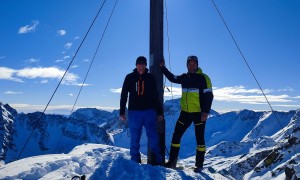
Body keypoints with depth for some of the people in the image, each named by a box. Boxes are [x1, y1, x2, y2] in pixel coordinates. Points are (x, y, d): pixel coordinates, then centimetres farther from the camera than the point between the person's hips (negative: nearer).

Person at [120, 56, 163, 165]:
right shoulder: (129, 78, 6)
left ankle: (158, 160, 12)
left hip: (149, 111, 1)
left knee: (153, 137, 1)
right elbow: (124, 95, 7)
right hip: (134, 112, 0)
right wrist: (122, 112, 1)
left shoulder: (150, 78, 8)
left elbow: (156, 96, 11)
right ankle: (135, 161, 18)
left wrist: (159, 112, 7)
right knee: (134, 138, 5)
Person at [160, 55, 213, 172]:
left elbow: (209, 95, -10)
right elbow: (172, 78, 25)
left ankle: (199, 165, 20)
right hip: (185, 112, 5)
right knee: (176, 136, 4)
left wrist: (206, 112, -18)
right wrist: (163, 68, 18)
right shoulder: (184, 78, 9)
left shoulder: (203, 78, -6)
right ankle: (172, 162, 16)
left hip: (199, 113, -5)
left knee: (199, 139, 6)